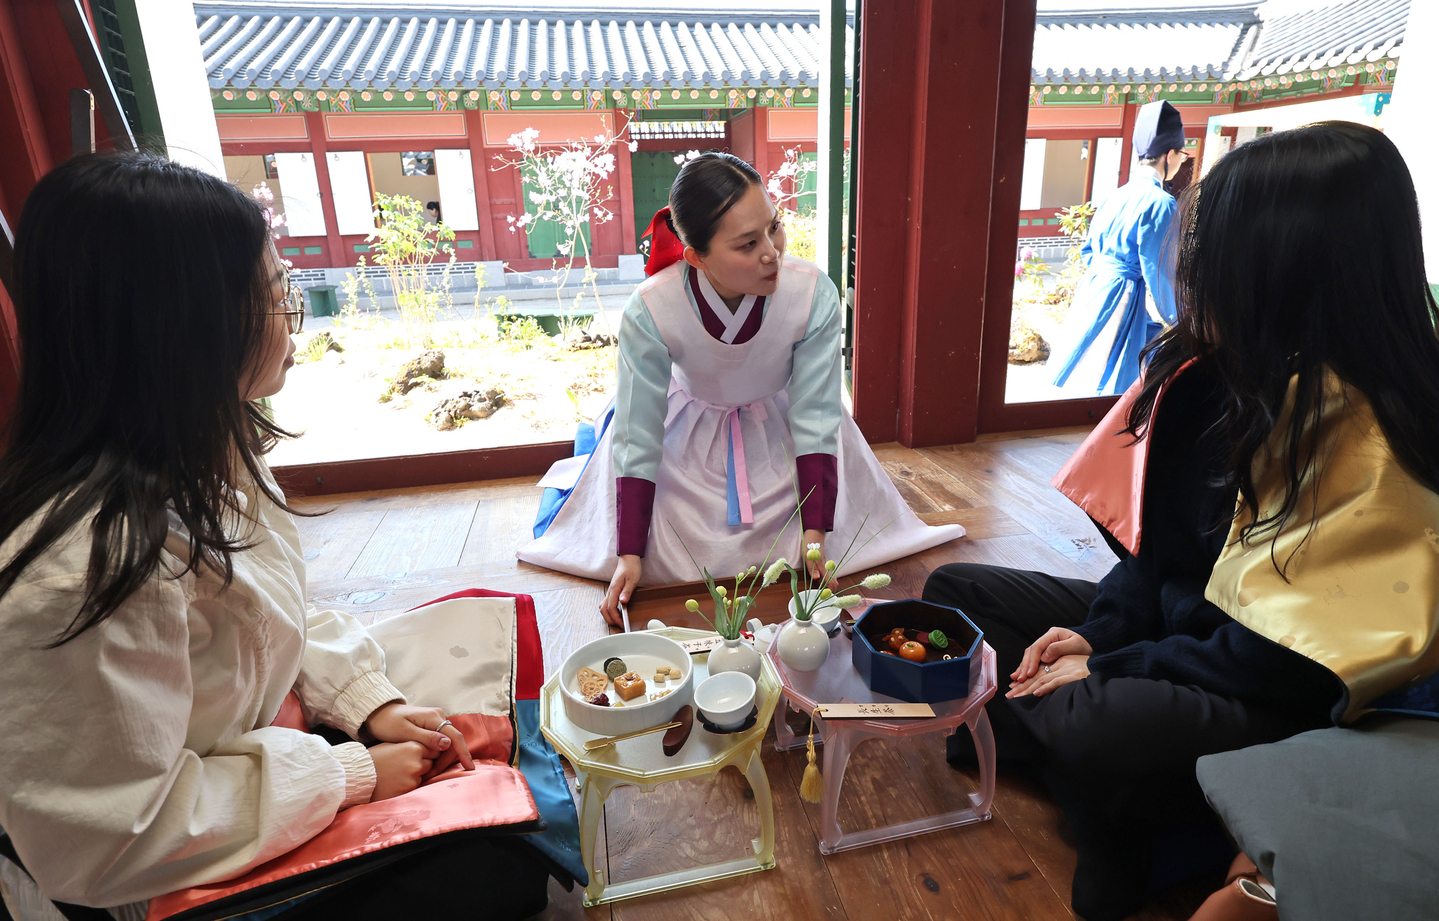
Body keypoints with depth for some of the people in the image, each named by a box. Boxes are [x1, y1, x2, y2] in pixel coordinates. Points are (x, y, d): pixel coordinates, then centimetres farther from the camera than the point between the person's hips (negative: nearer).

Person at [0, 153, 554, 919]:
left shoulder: (207, 453, -5)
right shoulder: (90, 565, -35)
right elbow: (114, 843, -27)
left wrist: (370, 703, -5)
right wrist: (351, 775, -20)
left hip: (278, 732, 8)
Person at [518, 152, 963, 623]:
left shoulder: (813, 294, -32)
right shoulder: (649, 311, -33)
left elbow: (814, 417, -21)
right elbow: (638, 435, -22)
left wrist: (814, 535, -23)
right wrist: (629, 554, -21)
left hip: (781, 431, 1)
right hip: (688, 432, 0)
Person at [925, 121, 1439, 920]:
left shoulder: (1366, 436, -23)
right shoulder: (1228, 368, 0)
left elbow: (1292, 661, -24)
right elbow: (1159, 527, 5)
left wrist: (1111, 669, -18)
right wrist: (1099, 632, -7)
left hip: (1280, 707, -8)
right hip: (1178, 620, 8)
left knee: (1098, 729, -37)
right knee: (956, 592, 5)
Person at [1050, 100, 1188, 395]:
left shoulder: (1116, 195, 8)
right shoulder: (1161, 203, -15)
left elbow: (1088, 250, 15)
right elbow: (1156, 270, -15)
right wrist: (1173, 318, -3)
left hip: (1093, 290, 8)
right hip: (1124, 301, -8)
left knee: (1085, 372, 16)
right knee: (1110, 381, 0)